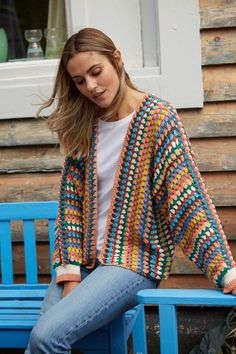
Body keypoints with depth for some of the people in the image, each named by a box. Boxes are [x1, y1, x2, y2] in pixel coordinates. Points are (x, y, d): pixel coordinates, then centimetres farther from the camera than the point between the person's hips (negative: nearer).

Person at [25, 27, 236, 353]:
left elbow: (187, 198, -13)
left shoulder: (157, 117, -8)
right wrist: (70, 271, -5)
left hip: (135, 260, -5)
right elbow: (71, 198, 5)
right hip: (86, 260, 5)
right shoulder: (82, 125, 7)